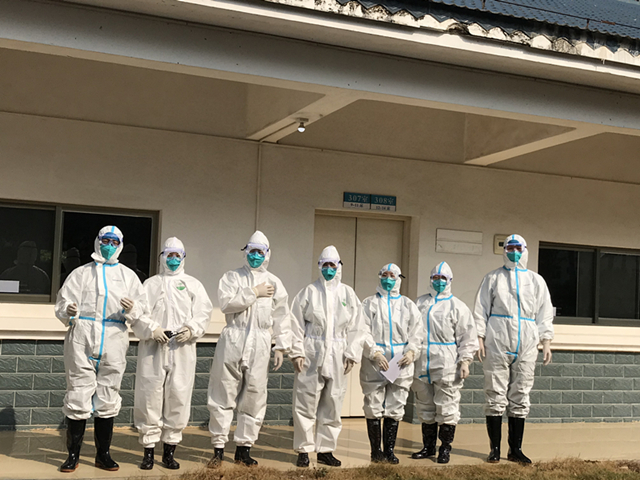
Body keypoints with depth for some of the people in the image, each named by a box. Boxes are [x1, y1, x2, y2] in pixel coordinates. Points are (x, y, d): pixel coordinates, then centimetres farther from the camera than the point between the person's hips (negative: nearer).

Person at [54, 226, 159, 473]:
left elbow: (142, 314, 10)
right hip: (82, 340, -1)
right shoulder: (81, 273, 13)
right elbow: (62, 304, 6)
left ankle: (103, 454, 15)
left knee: (108, 400, 4)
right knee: (78, 395, -2)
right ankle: (73, 454, 8)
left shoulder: (128, 276, 15)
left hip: (113, 343, 1)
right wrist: (69, 311, -16)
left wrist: (132, 310, -12)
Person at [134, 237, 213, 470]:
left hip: (182, 347, 0)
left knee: (178, 397, -1)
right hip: (153, 346, 0)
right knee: (150, 396, -3)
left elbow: (203, 313, 7)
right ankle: (148, 450, 5)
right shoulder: (150, 284, 17)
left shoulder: (193, 284, 17)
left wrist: (191, 329, -11)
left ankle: (169, 450, 10)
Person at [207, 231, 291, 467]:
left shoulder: (274, 283, 13)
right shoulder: (232, 277, 8)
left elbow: (282, 318, 12)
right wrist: (255, 293, -10)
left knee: (254, 398, 3)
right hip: (232, 341, -2)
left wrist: (281, 347, 6)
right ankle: (218, 447, 6)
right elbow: (226, 303, -11)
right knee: (223, 395, -1)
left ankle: (244, 448, 13)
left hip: (259, 345, 2)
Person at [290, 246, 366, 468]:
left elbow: (356, 328, 6)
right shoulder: (309, 292, 2)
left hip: (337, 357, 2)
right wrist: (297, 352, -6)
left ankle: (325, 449, 18)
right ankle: (303, 450, 9)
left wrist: (351, 355, -1)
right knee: (306, 404, -1)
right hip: (311, 355, -2)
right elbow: (297, 324, 0)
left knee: (332, 406, 7)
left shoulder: (348, 294, 7)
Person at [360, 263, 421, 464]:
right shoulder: (370, 303, 5)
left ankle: (389, 449, 13)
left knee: (395, 408, 5)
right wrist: (374, 352, -15)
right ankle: (375, 450, 9)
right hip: (374, 361, -2)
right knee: (374, 407, 0)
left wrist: (411, 351, -9)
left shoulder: (408, 305, 13)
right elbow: (364, 331, -4)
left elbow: (416, 330, 7)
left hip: (401, 362, 2)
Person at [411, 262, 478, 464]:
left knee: (447, 408, -2)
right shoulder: (420, 303, 13)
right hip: (421, 365, 5)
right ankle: (428, 446, 24)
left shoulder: (458, 307, 0)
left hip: (446, 366, -4)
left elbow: (467, 337, -1)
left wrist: (465, 360, -8)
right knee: (425, 407, 12)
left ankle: (445, 448, 9)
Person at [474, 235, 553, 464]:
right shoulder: (493, 278, 10)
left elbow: (545, 314, 13)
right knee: (495, 396, -2)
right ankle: (495, 449, 6)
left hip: (526, 346, 2)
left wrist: (546, 342, 4)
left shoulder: (536, 281, 15)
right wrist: (479, 338, -5)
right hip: (497, 344, -2)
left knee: (520, 398, 4)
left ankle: (515, 449, 12)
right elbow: (481, 310, 6)